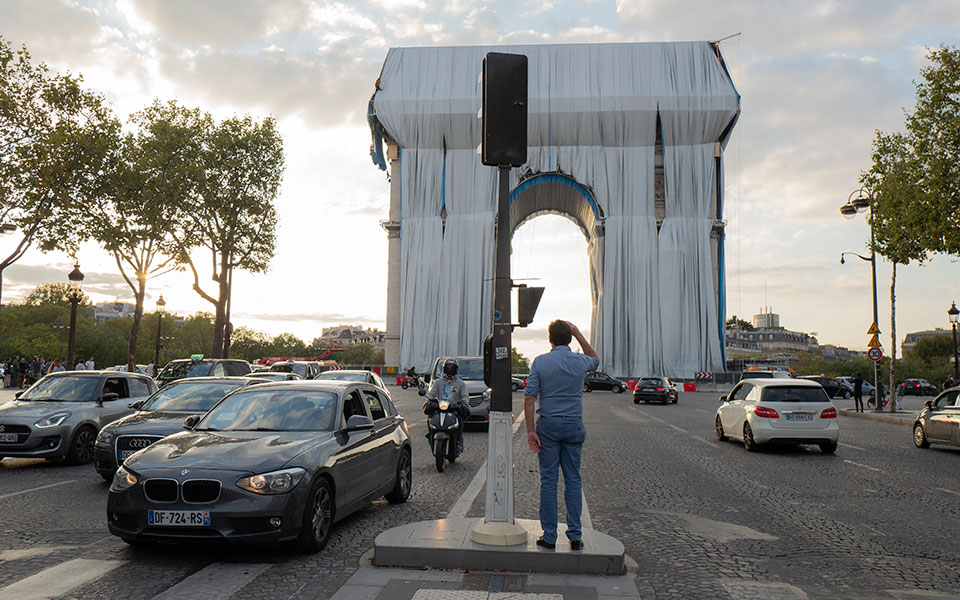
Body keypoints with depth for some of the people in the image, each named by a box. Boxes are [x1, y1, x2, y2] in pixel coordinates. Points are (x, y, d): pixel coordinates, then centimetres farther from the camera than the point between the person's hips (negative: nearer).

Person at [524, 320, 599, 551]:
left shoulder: (540, 362, -6)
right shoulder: (580, 362, -1)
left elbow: (529, 398, -9)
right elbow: (595, 360, 25)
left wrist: (530, 430, -6)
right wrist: (578, 333, 22)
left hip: (548, 426, -1)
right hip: (573, 427, 1)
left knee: (548, 480, 3)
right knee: (573, 480, 8)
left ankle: (549, 536, 7)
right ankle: (575, 536, 10)